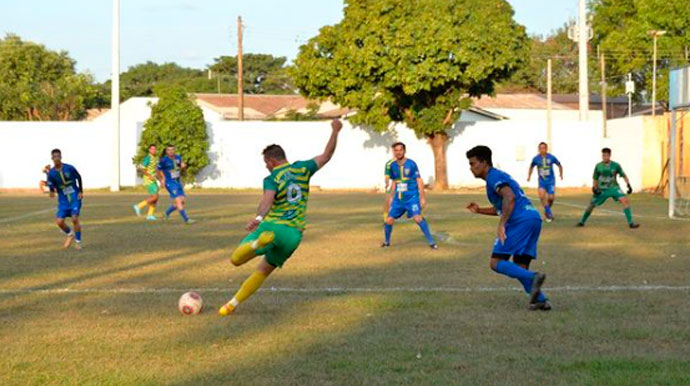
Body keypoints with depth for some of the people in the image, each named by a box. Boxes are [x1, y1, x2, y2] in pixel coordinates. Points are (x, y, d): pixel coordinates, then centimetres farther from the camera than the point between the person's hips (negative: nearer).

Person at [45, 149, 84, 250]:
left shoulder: (69, 168, -10)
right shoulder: (51, 173, -8)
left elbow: (79, 178, 7)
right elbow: (52, 189, -7)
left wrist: (81, 192, 4)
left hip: (75, 197, -2)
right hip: (63, 200, 2)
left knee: (75, 218, -17)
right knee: (59, 221, -8)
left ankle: (78, 241, 1)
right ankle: (70, 234, 24)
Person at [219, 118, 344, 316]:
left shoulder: (271, 180, -7)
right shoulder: (302, 169, 6)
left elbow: (268, 199, -29)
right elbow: (326, 156, 13)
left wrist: (258, 218, -44)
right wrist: (335, 132, 18)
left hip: (273, 227, -5)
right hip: (294, 234, 5)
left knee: (236, 260, -7)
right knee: (263, 271, 20)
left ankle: (261, 241, -35)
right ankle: (233, 304, 19)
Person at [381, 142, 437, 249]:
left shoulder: (411, 164, -8)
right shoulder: (392, 166, 5)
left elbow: (419, 180, -6)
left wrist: (423, 197, -9)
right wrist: (391, 197, 21)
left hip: (412, 197, -4)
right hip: (398, 198, 5)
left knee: (418, 217, -23)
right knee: (389, 220, 1)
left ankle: (431, 242, -14)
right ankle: (386, 242, 26)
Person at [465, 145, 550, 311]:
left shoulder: (493, 177, -2)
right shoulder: (499, 176, 29)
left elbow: (509, 197, -19)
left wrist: (501, 225, -24)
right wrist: (479, 210, 31)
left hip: (520, 221, -10)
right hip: (534, 218, 10)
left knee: (496, 263, -6)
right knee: (519, 269, 11)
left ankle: (533, 278, -24)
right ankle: (541, 299, -5)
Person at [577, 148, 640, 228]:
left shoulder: (615, 165, -8)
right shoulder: (598, 166, -5)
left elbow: (623, 175, 3)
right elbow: (595, 179, 6)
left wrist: (628, 185, -8)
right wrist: (594, 188, -9)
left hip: (613, 188, -1)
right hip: (602, 190, 1)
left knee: (625, 200, -23)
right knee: (592, 205, 3)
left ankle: (631, 222, -19)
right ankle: (582, 221, 26)